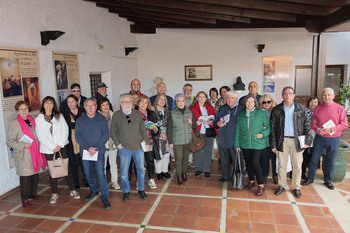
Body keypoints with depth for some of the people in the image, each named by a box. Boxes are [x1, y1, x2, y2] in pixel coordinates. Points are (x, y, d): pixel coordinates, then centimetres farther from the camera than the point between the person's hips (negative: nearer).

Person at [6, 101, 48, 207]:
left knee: (35, 174, 15)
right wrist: (23, 146, -21)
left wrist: (38, 149, 14)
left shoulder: (32, 120, 9)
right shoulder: (14, 124, -10)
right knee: (25, 177, -1)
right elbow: (9, 141, -10)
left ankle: (32, 193, 33)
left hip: (35, 153, 6)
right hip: (23, 156, -6)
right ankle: (24, 198, 15)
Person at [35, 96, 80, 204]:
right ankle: (54, 193, 20)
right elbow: (41, 136, -5)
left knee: (66, 168, 2)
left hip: (61, 147, 1)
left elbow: (65, 130, -1)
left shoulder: (59, 116, 5)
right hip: (48, 149, -1)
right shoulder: (38, 119, 1)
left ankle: (73, 190, 14)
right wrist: (53, 147, -10)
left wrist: (60, 145, -10)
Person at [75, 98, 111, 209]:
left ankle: (104, 197, 2)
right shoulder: (80, 120, 6)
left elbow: (106, 134, -4)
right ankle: (94, 191, 36)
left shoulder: (102, 119, 3)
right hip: (85, 151, 3)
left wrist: (96, 148, -15)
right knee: (88, 173, 14)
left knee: (101, 174, -6)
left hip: (99, 151, -2)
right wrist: (88, 148, -15)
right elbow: (77, 135, -3)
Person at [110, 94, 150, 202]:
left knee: (141, 170, 10)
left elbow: (143, 129, 7)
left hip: (139, 147, 2)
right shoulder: (116, 115, -1)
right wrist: (118, 144, -4)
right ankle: (126, 192, 24)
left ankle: (141, 190, 29)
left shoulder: (137, 114, 3)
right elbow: (113, 132, 4)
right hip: (124, 148, -1)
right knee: (124, 172, 4)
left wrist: (147, 143, 4)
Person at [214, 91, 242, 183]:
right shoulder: (222, 109, 9)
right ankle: (225, 176, 33)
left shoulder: (241, 109, -4)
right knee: (224, 160, 16)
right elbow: (215, 121, 14)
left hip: (235, 141, -4)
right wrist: (218, 123, -9)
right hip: (223, 140, 4)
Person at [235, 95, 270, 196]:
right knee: (248, 162, 12)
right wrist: (237, 144, 5)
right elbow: (237, 130, 7)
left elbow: (268, 126, 3)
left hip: (258, 143, -4)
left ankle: (261, 185, 4)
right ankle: (251, 181, 33)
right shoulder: (241, 114, 6)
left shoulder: (261, 113, -3)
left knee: (255, 162, -11)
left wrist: (263, 134, -15)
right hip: (245, 143, 4)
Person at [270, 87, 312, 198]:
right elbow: (272, 128, 2)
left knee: (297, 165, 7)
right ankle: (282, 185, 25)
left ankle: (296, 187, 24)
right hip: (282, 141, 0)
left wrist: (307, 141, -4)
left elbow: (307, 125, 4)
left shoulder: (301, 108, 2)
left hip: (297, 141, 0)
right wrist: (273, 144, -2)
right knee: (282, 165, 9)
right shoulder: (276, 110, 1)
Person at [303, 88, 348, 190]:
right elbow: (312, 123, 7)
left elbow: (344, 124, -6)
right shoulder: (318, 108, 2)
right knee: (314, 159, 8)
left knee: (331, 161, 9)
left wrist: (331, 129, -20)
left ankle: (328, 180, 28)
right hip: (319, 138, 1)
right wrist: (317, 129, -13)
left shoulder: (340, 108, -4)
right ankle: (310, 178, 23)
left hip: (333, 139, -1)